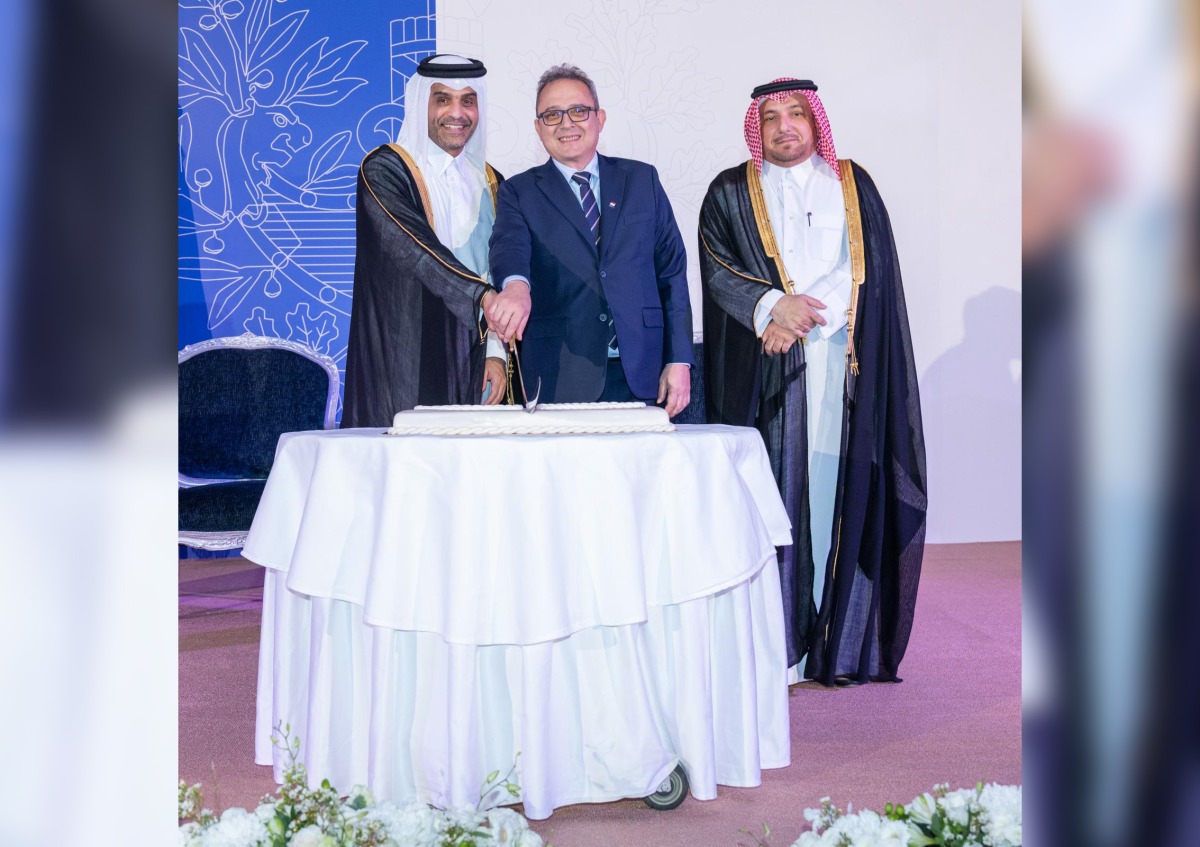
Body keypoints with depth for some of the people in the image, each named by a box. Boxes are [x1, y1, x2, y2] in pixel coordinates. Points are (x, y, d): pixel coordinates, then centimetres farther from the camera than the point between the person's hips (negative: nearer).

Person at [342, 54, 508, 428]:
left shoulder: (490, 184, 14)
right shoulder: (384, 170, -4)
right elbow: (411, 247, -21)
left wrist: (496, 352, 2)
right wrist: (482, 294, -32)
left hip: (471, 368, 5)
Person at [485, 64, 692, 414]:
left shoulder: (642, 179, 13)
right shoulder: (518, 192, 8)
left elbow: (672, 269, 10)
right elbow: (510, 246, -13)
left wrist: (679, 359, 2)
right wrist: (516, 286, -38)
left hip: (639, 375, 2)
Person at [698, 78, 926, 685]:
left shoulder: (854, 186, 14)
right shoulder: (730, 193, 12)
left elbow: (867, 266, 3)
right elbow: (717, 268, 0)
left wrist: (802, 315, -11)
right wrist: (772, 305, -18)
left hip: (841, 365, 1)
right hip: (764, 367, 0)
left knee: (838, 493, -4)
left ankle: (840, 643, 1)